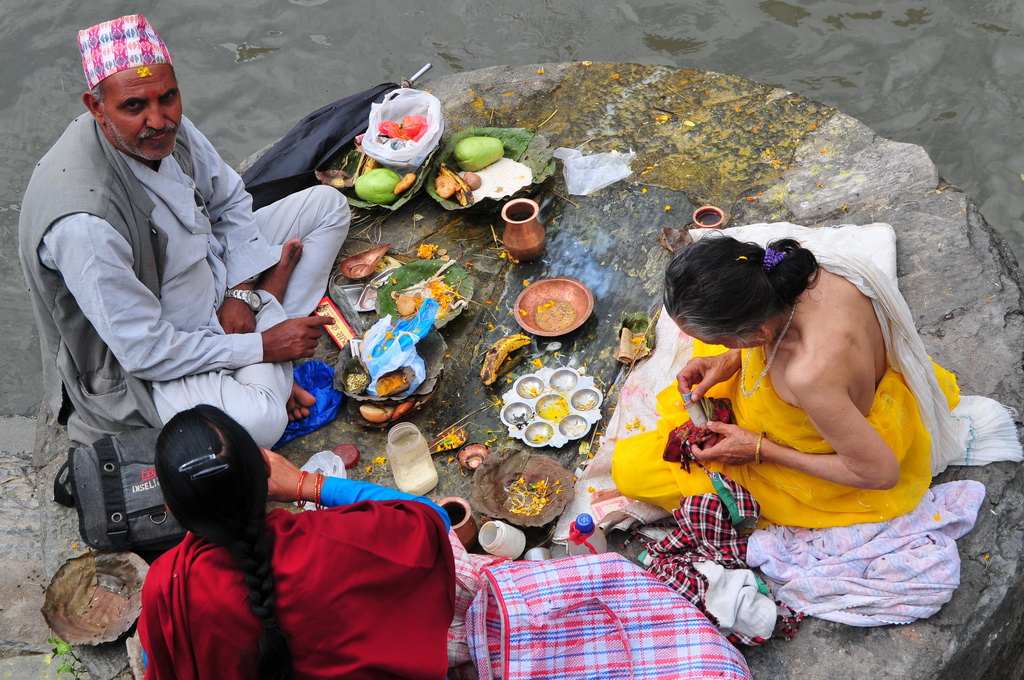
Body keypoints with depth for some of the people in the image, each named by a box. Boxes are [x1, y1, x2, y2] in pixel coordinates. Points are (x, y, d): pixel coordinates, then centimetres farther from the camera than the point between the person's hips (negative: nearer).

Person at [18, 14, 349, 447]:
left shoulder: (168, 128, -12)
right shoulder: (83, 222, -35)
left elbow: (230, 201, 7)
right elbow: (147, 352, -28)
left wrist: (241, 293, -7)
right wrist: (262, 347, -21)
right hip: (140, 360, -9)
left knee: (326, 204, 5)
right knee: (258, 420, -39)